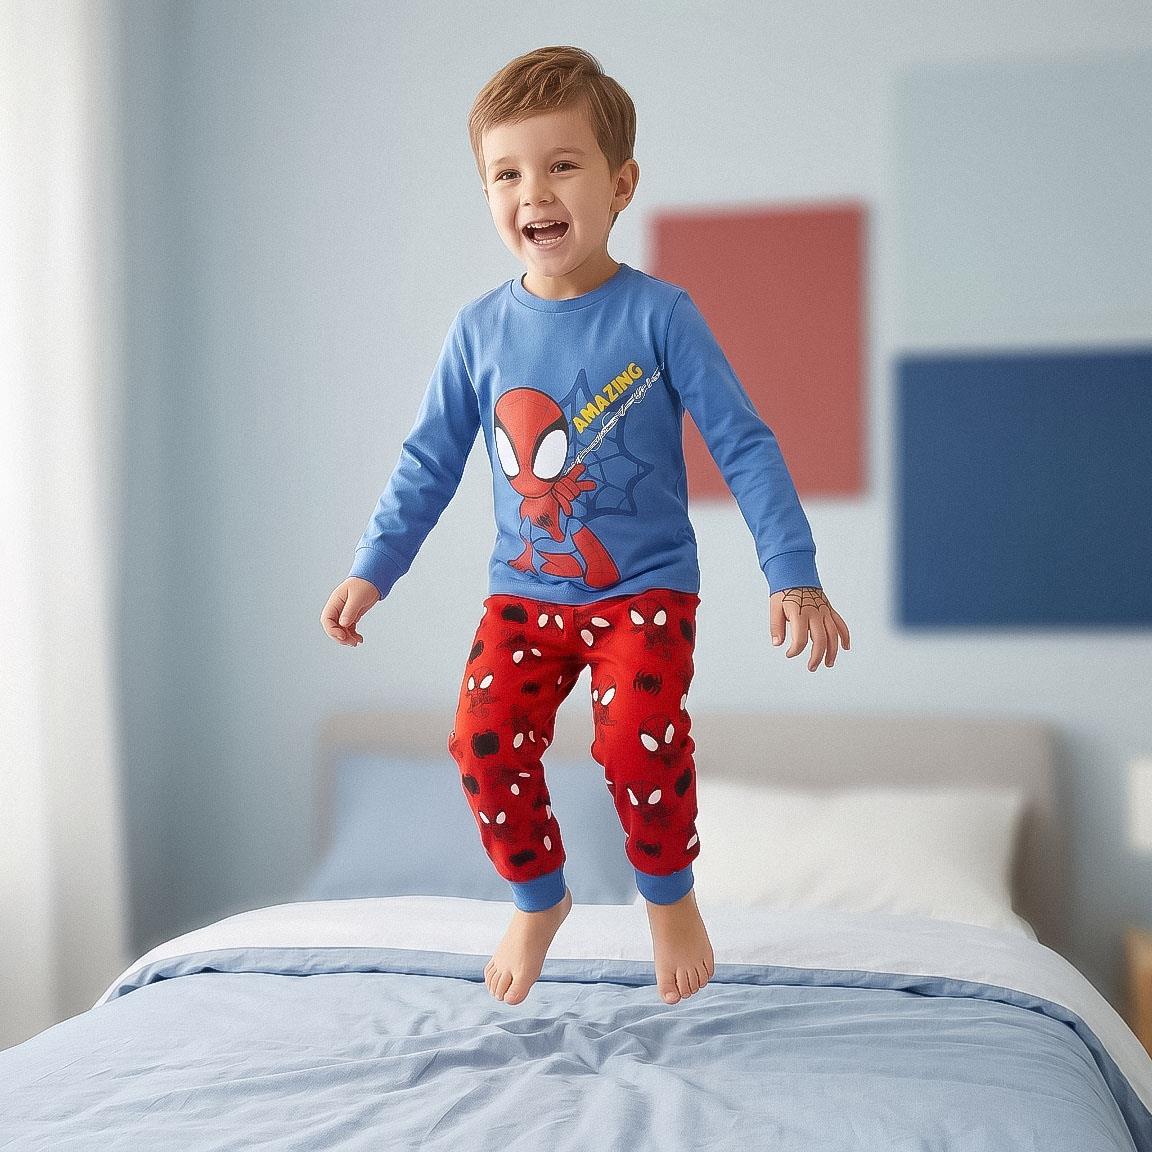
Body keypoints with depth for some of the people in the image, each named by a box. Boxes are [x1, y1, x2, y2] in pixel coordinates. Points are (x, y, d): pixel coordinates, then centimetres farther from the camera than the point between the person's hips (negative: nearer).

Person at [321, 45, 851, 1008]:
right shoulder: (481, 330, -1)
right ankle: (538, 899, 14)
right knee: (484, 739, -15)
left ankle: (669, 894, 7)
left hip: (645, 586, -3)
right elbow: (430, 462, 9)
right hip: (524, 592, 3)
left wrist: (794, 577, -14)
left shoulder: (658, 315, -10)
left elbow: (745, 444, -8)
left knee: (639, 737, -24)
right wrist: (373, 570, 5)